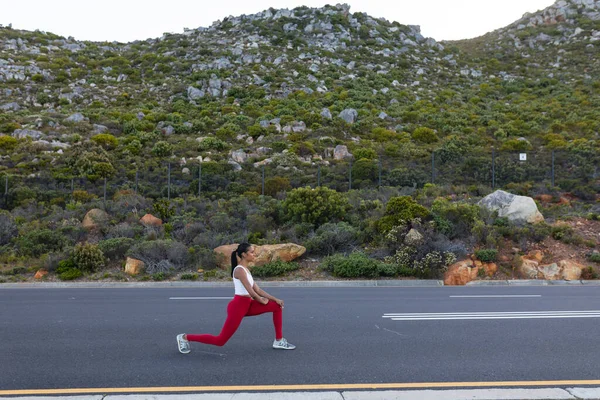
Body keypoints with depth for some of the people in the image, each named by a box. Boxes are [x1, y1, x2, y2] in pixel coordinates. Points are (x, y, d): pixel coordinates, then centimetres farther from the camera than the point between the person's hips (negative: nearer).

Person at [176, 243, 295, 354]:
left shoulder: (245, 270, 13)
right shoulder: (239, 270, -17)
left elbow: (257, 290, 13)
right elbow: (250, 291, -18)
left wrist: (275, 299, 7)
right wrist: (262, 301, -1)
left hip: (247, 305, 9)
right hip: (238, 306, -9)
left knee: (277, 306, 4)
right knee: (220, 341, -2)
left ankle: (279, 341, 11)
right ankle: (185, 337, 13)